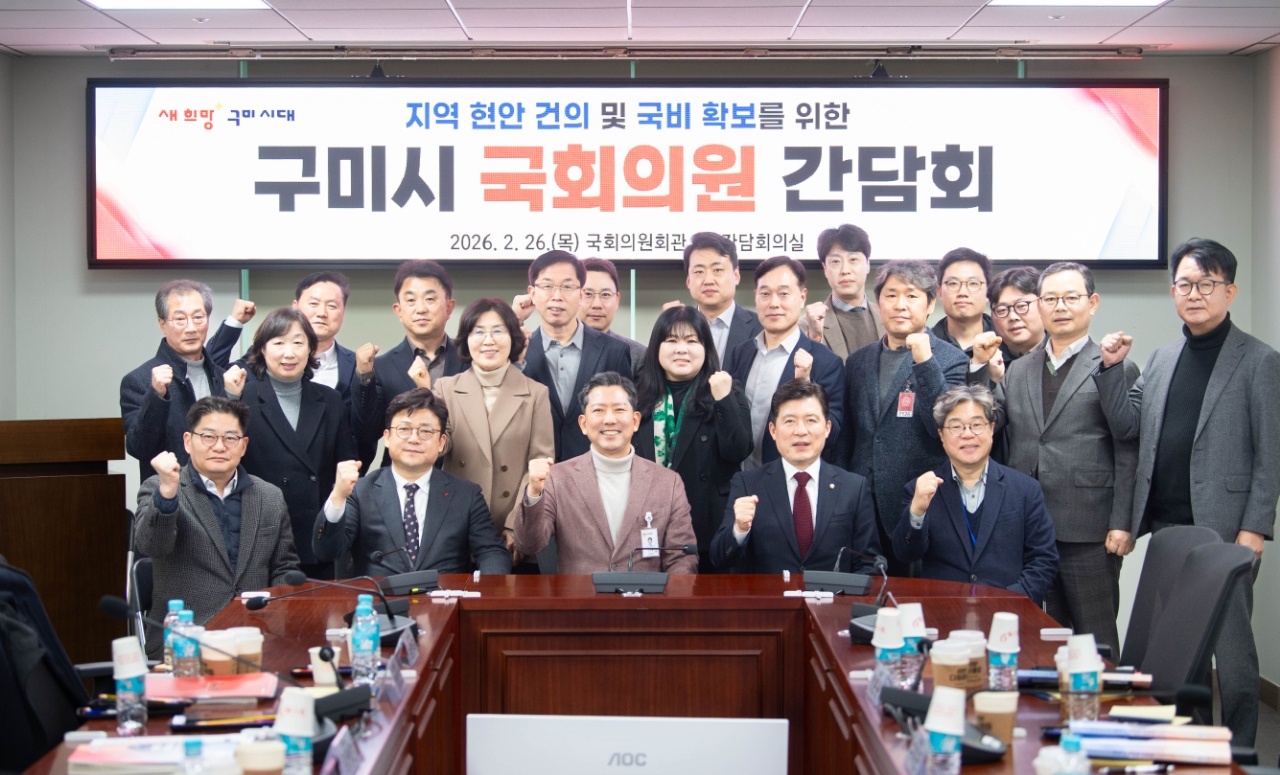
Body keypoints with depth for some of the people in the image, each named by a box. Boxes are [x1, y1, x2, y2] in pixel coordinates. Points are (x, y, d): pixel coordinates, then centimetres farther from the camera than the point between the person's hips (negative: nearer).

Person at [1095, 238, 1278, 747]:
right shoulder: (1161, 360, 15)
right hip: (1166, 527, 6)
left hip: (1223, 529, -5)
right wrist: (1111, 369, -1)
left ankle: (1238, 752, 9)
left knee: (1230, 643, 0)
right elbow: (1127, 426, 11)